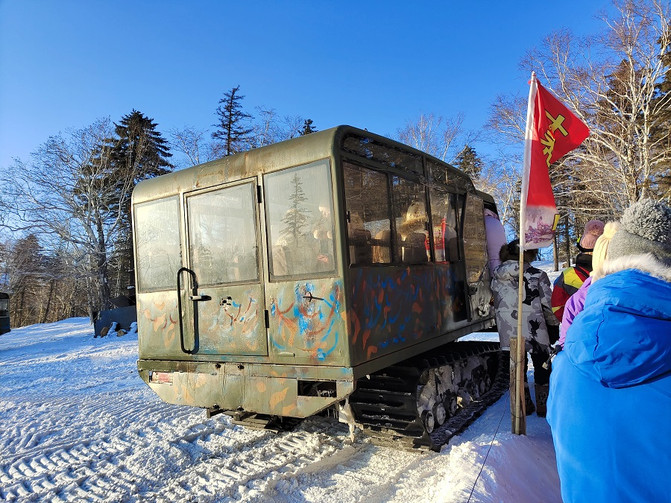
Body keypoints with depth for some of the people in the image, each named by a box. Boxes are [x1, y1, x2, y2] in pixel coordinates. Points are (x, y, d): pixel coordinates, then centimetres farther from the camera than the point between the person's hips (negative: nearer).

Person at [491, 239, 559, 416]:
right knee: (541, 365, 14)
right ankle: (542, 406, 23)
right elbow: (548, 304, -7)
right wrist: (554, 323, 7)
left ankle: (525, 405, 25)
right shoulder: (537, 275, -7)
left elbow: (496, 304, 6)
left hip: (509, 330, 3)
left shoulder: (497, 276, 2)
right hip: (534, 329, -3)